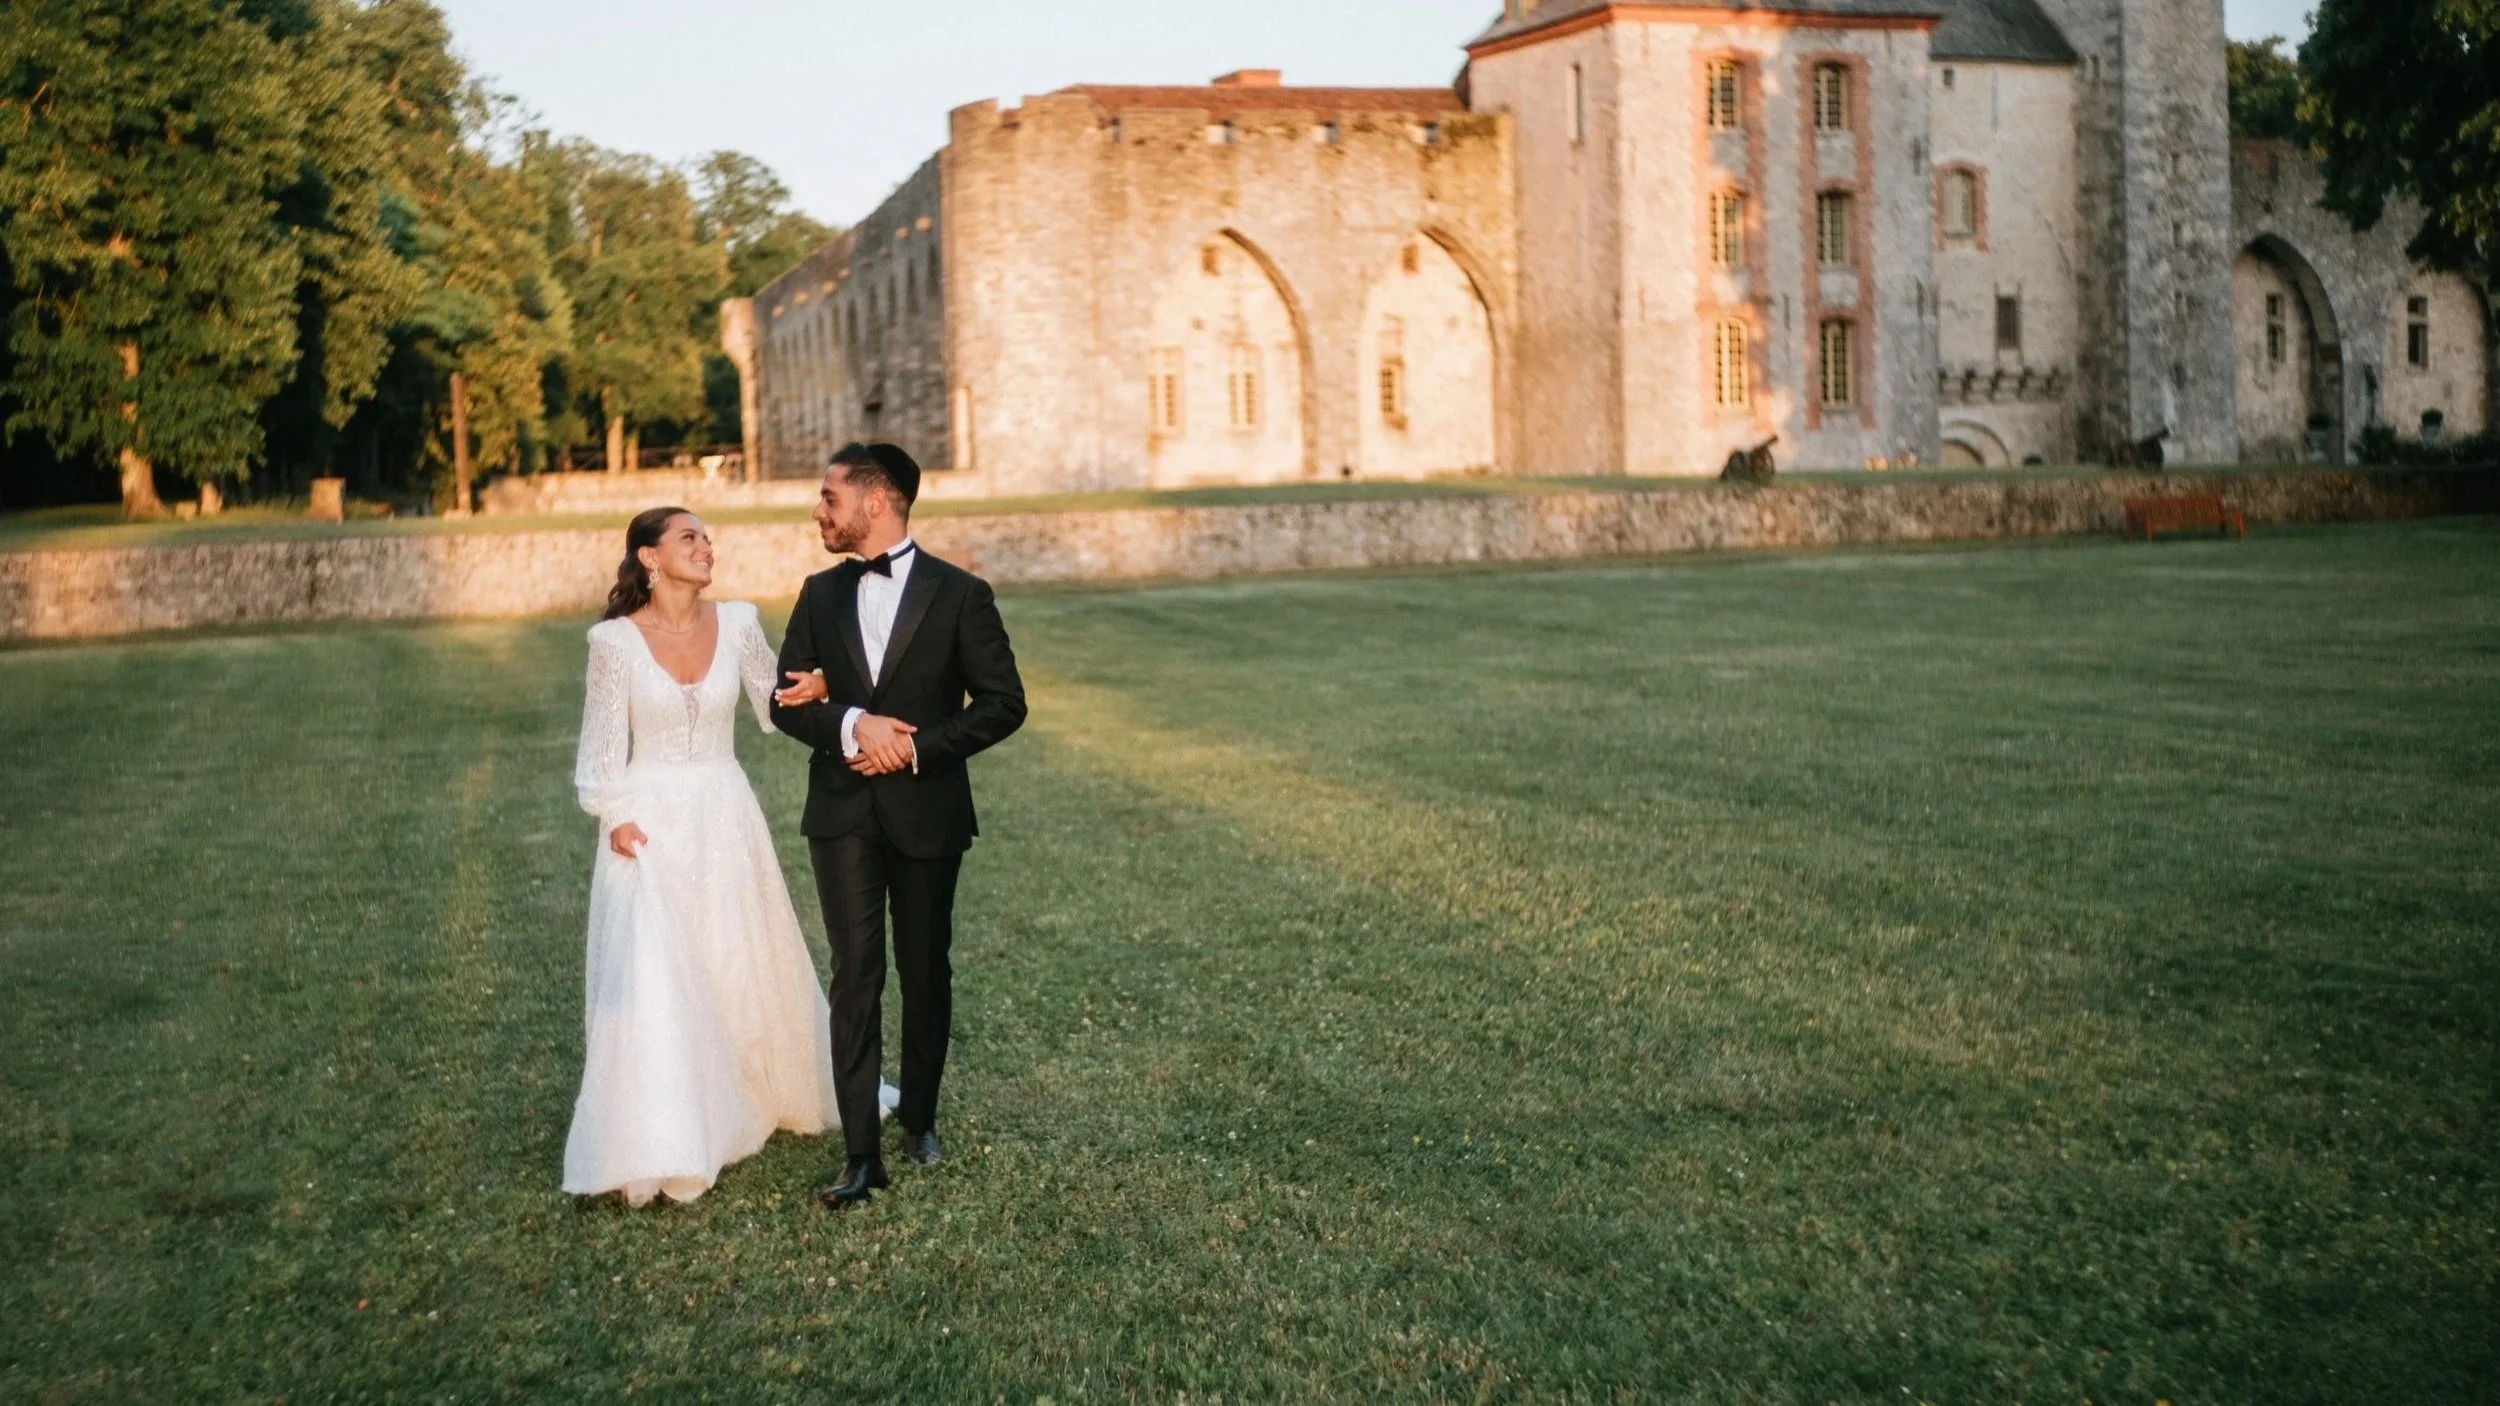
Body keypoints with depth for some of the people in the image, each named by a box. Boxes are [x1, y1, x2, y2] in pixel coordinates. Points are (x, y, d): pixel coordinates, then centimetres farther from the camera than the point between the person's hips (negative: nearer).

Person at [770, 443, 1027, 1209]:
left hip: (927, 812, -2)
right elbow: (788, 703, 5)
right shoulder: (821, 594, 7)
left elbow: (1003, 703, -7)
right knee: (856, 977, -4)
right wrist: (850, 726, -15)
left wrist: (918, 747, -16)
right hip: (843, 813, 2)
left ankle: (919, 1119, 31)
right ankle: (861, 1153, -2)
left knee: (926, 974, 11)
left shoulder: (960, 594, -5)